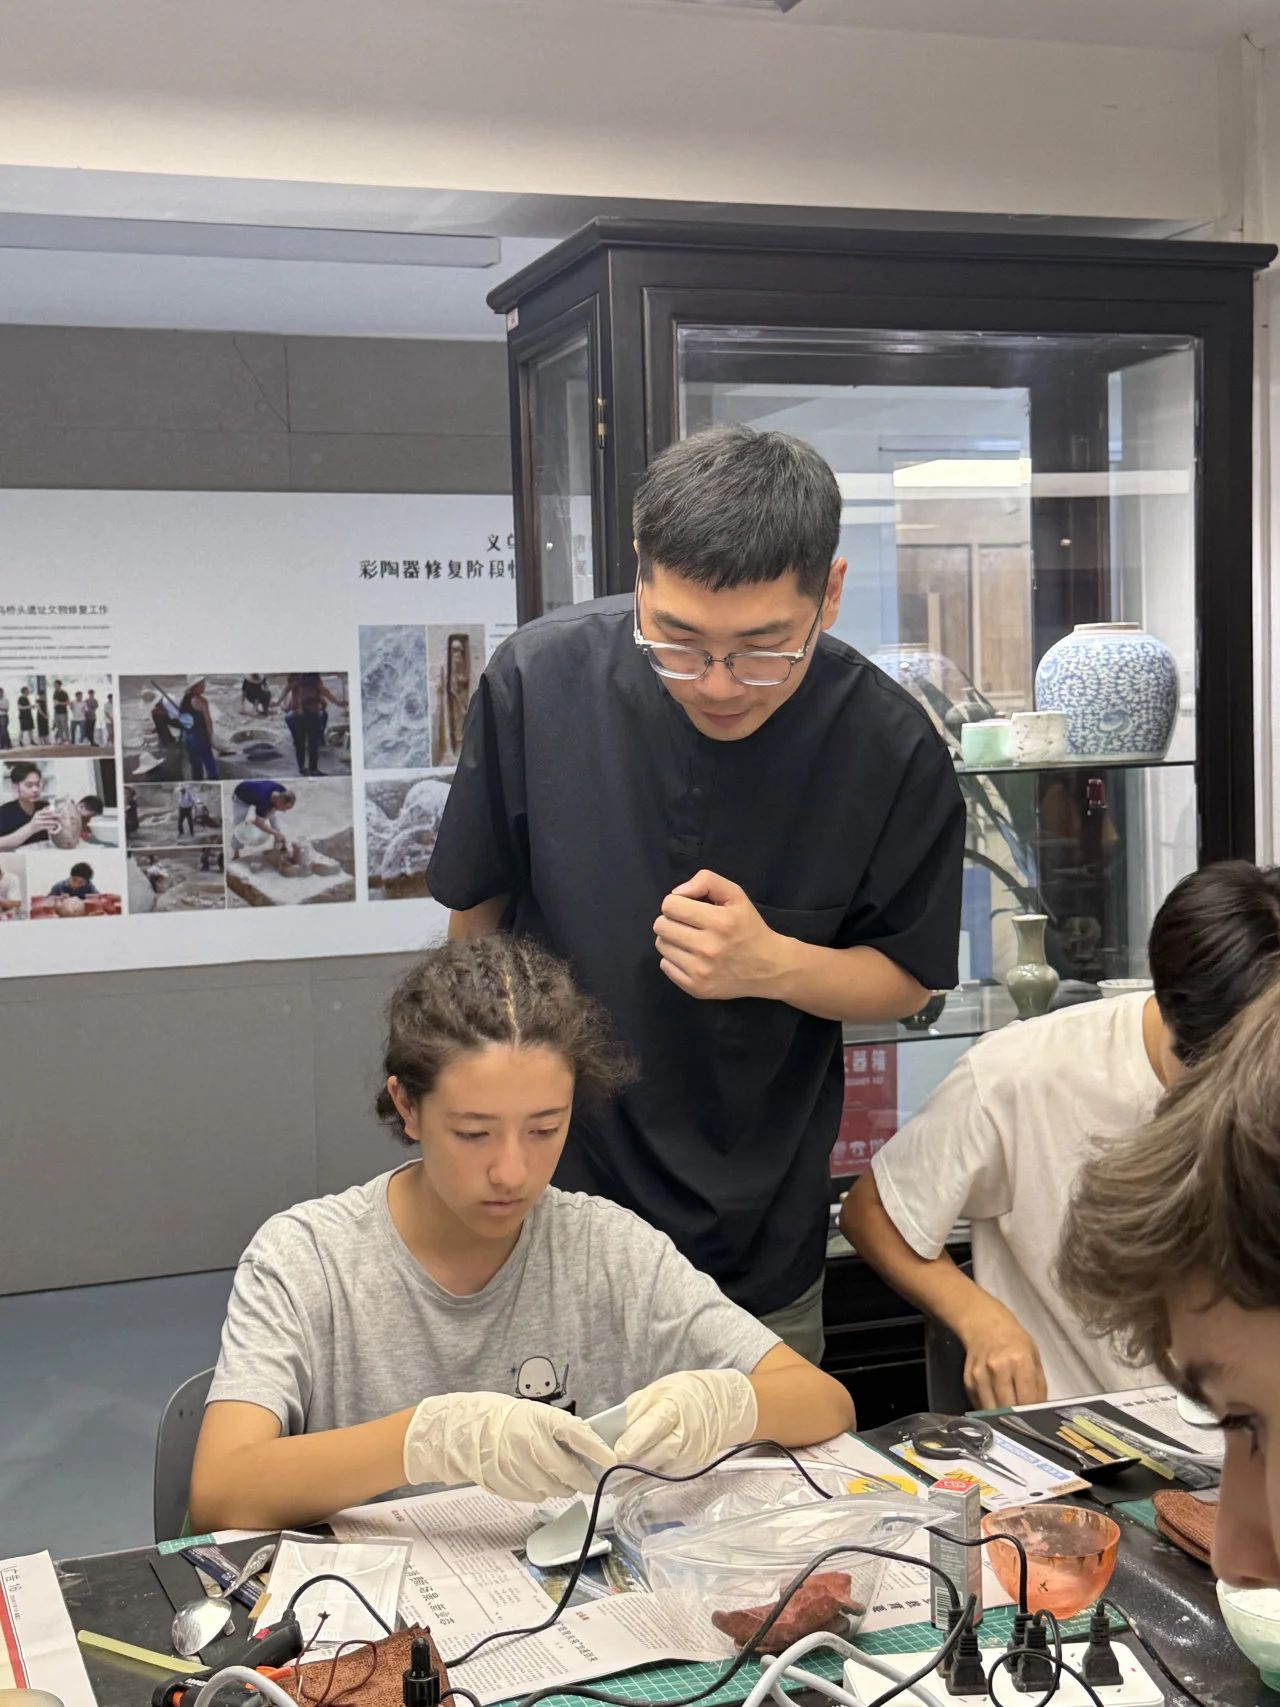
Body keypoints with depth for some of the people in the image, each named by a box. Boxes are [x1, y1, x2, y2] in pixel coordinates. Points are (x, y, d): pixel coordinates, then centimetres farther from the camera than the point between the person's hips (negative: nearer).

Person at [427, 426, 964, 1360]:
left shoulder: (892, 747, -15)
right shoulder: (541, 678, -15)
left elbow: (906, 979, -1)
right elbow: (477, 913, 1)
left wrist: (775, 964, -22)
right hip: (549, 1206, 0)